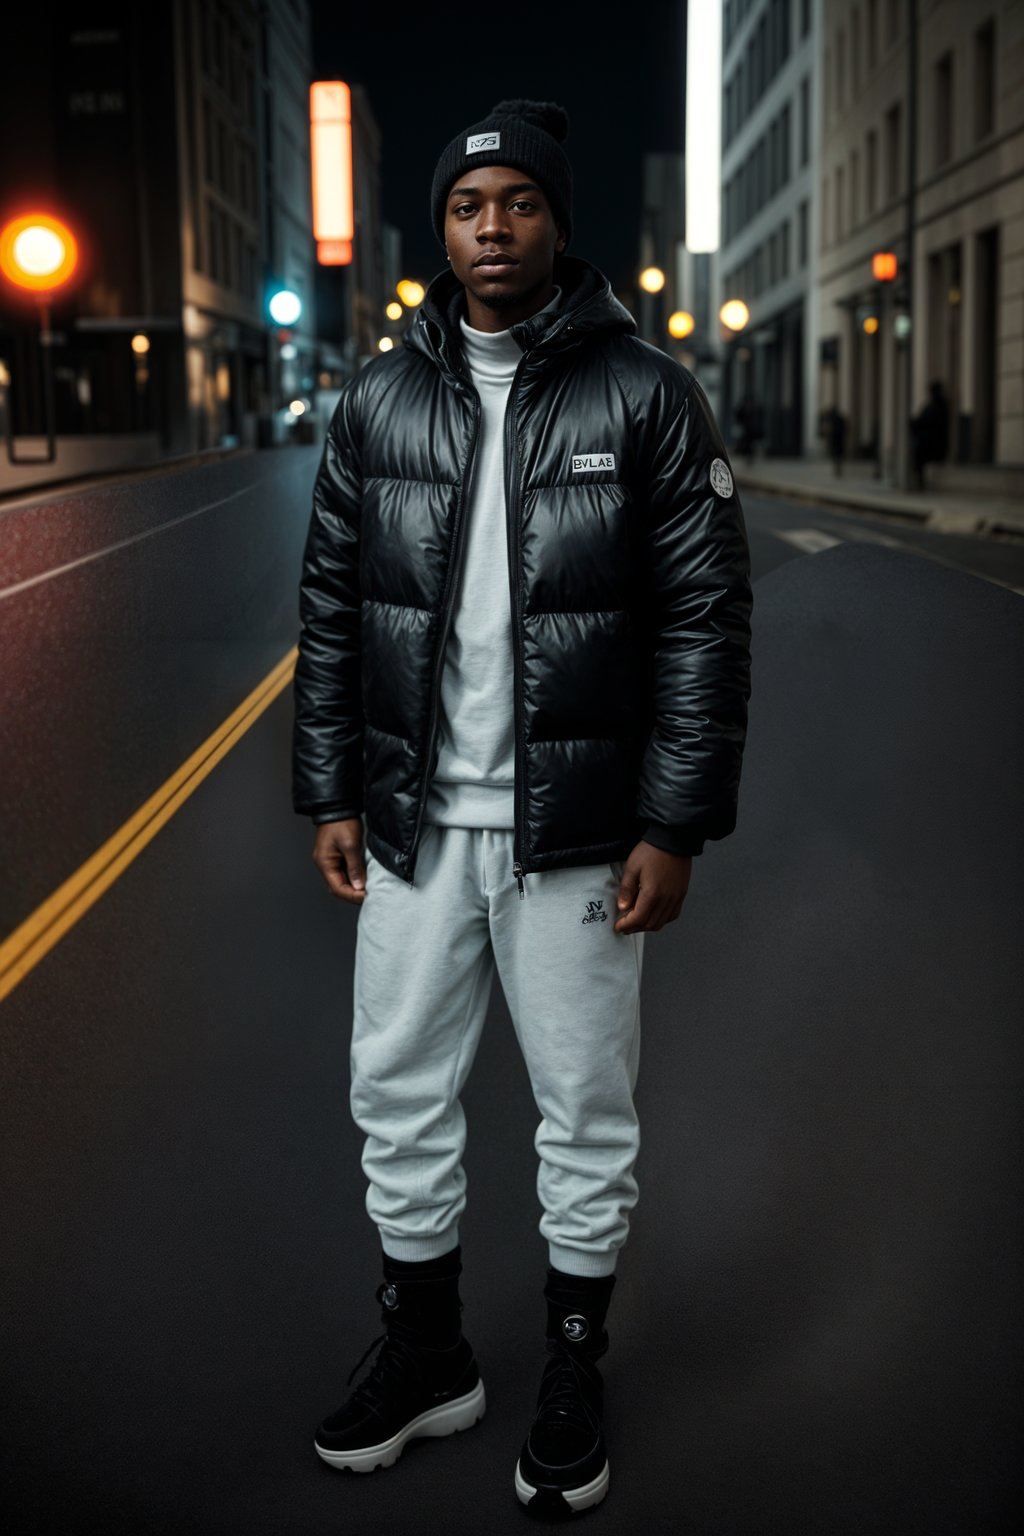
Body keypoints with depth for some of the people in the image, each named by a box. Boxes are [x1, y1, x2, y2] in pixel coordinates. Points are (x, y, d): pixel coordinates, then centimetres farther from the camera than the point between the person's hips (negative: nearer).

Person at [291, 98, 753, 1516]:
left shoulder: (646, 394, -6)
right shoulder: (380, 400, 5)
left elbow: (708, 618, -7)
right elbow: (331, 608, 9)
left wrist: (675, 826, -11)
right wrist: (329, 796, 4)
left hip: (578, 836, -3)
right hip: (414, 826, 4)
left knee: (587, 1111, 9)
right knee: (399, 1096, 12)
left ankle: (574, 1377, 30)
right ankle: (427, 1356, 33)